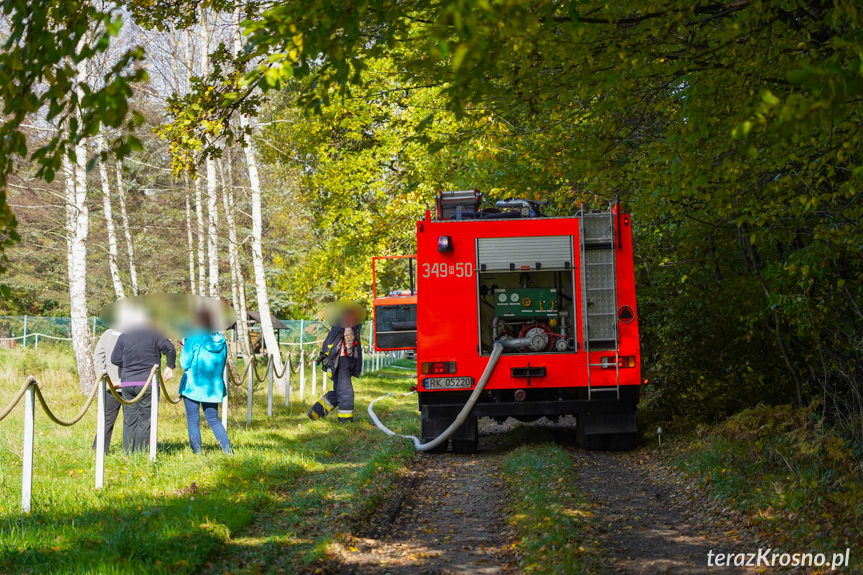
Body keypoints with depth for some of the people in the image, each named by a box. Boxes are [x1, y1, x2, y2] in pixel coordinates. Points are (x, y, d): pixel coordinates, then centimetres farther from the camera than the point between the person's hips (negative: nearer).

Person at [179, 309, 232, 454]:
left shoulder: (193, 340, -14)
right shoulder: (221, 341, 2)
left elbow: (184, 363, -10)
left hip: (193, 386, -5)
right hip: (213, 387, 5)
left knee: (193, 421, 5)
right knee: (213, 420, 15)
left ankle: (197, 453, 1)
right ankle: (228, 451, 6)